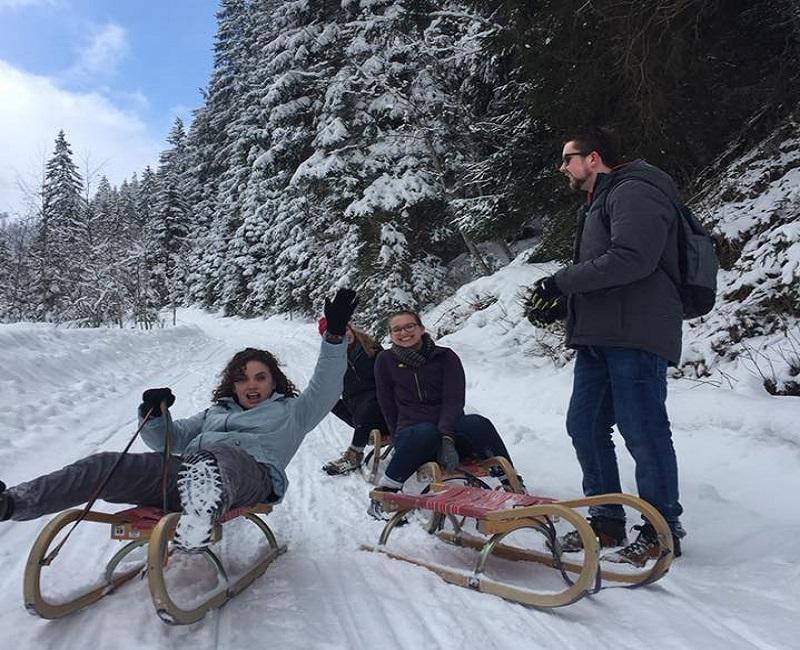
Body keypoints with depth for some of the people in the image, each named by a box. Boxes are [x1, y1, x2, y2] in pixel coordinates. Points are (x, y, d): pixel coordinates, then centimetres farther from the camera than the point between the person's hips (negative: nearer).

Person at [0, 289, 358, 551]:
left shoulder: (290, 411, 24)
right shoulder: (215, 412, 37)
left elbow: (324, 390, 9)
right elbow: (171, 438, 30)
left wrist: (334, 337, -3)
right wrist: (153, 415, 7)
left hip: (251, 475, -5)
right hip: (186, 473, 5)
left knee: (219, 456, -42)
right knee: (106, 466, -15)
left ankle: (206, 503, -73)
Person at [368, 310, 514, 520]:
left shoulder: (445, 357, 2)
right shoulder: (386, 360, 5)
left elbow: (454, 400, -10)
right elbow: (387, 406, 7)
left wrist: (447, 437, -25)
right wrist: (401, 440, -1)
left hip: (451, 430, 1)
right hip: (410, 434, -1)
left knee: (478, 424, -31)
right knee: (427, 433, -37)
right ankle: (383, 493, -24)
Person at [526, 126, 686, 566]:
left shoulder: (634, 193, -6)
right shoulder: (597, 204, 26)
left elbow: (630, 259, -22)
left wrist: (560, 282, -15)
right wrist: (560, 306, 13)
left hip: (635, 336, -10)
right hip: (598, 337, 10)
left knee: (643, 431, -5)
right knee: (585, 426, 9)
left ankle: (663, 532, 10)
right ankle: (608, 520, 21)